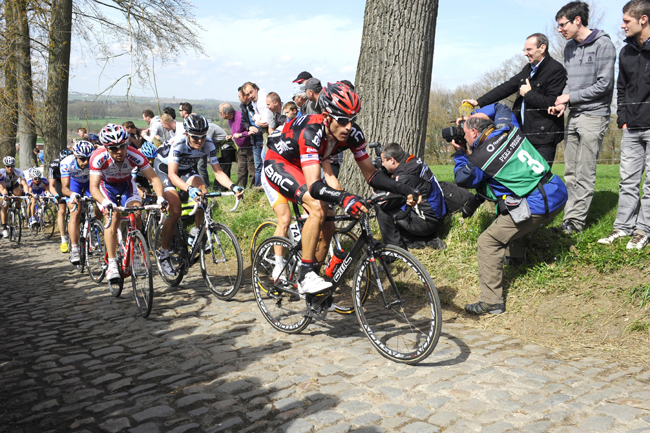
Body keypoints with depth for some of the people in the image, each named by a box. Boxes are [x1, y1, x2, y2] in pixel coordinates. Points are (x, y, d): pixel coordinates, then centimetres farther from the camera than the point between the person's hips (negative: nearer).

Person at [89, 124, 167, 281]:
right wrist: (105, 203, -58)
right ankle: (112, 264, -17)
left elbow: (154, 178, -29)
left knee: (137, 214, -22)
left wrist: (160, 197, -47)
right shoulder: (98, 157, -34)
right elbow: (93, 187, -38)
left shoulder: (135, 155, -32)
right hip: (106, 186, -1)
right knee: (113, 218, -23)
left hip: (126, 185, 2)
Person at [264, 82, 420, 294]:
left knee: (327, 227, -1)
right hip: (278, 163, -7)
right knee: (317, 208, -30)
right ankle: (305, 276, -21)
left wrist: (404, 189, -26)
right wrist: (344, 198, -64)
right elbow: (314, 187, -47)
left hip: (300, 166, 7)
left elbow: (371, 175, -13)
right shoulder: (310, 133, -39)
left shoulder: (353, 134, -21)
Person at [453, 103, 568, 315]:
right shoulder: (509, 129, 9)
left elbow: (462, 179, 8)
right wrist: (472, 116, 29)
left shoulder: (481, 157, -10)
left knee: (488, 242, -4)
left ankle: (492, 302, -4)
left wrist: (459, 154, 21)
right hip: (558, 193, 9)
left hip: (536, 207, -9)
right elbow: (500, 107, 31)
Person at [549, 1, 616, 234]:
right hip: (574, 115, 7)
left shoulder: (603, 44, -8)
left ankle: (576, 220, -3)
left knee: (584, 173, -6)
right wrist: (562, 102, 0)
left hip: (594, 115, -7)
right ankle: (570, 215, 14)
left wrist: (570, 97, -10)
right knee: (570, 172, 8)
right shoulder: (570, 47, 14)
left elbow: (604, 84, -12)